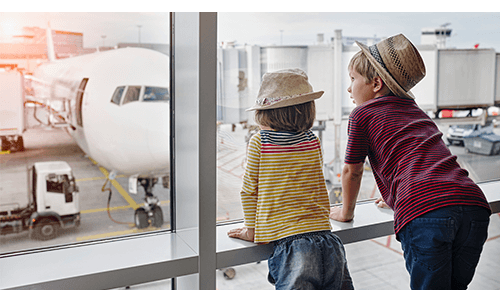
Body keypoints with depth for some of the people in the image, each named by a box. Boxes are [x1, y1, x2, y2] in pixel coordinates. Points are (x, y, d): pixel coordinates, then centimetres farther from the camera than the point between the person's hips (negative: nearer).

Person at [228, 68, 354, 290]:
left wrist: (251, 229, 20)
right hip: (326, 239, 4)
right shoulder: (314, 142, 10)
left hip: (289, 244, -4)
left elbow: (249, 191, 6)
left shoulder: (258, 142, -1)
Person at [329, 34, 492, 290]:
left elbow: (352, 171, 18)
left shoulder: (363, 113, 11)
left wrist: (346, 212, 36)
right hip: (474, 206, 7)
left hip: (424, 215, -7)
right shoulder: (416, 111, 31)